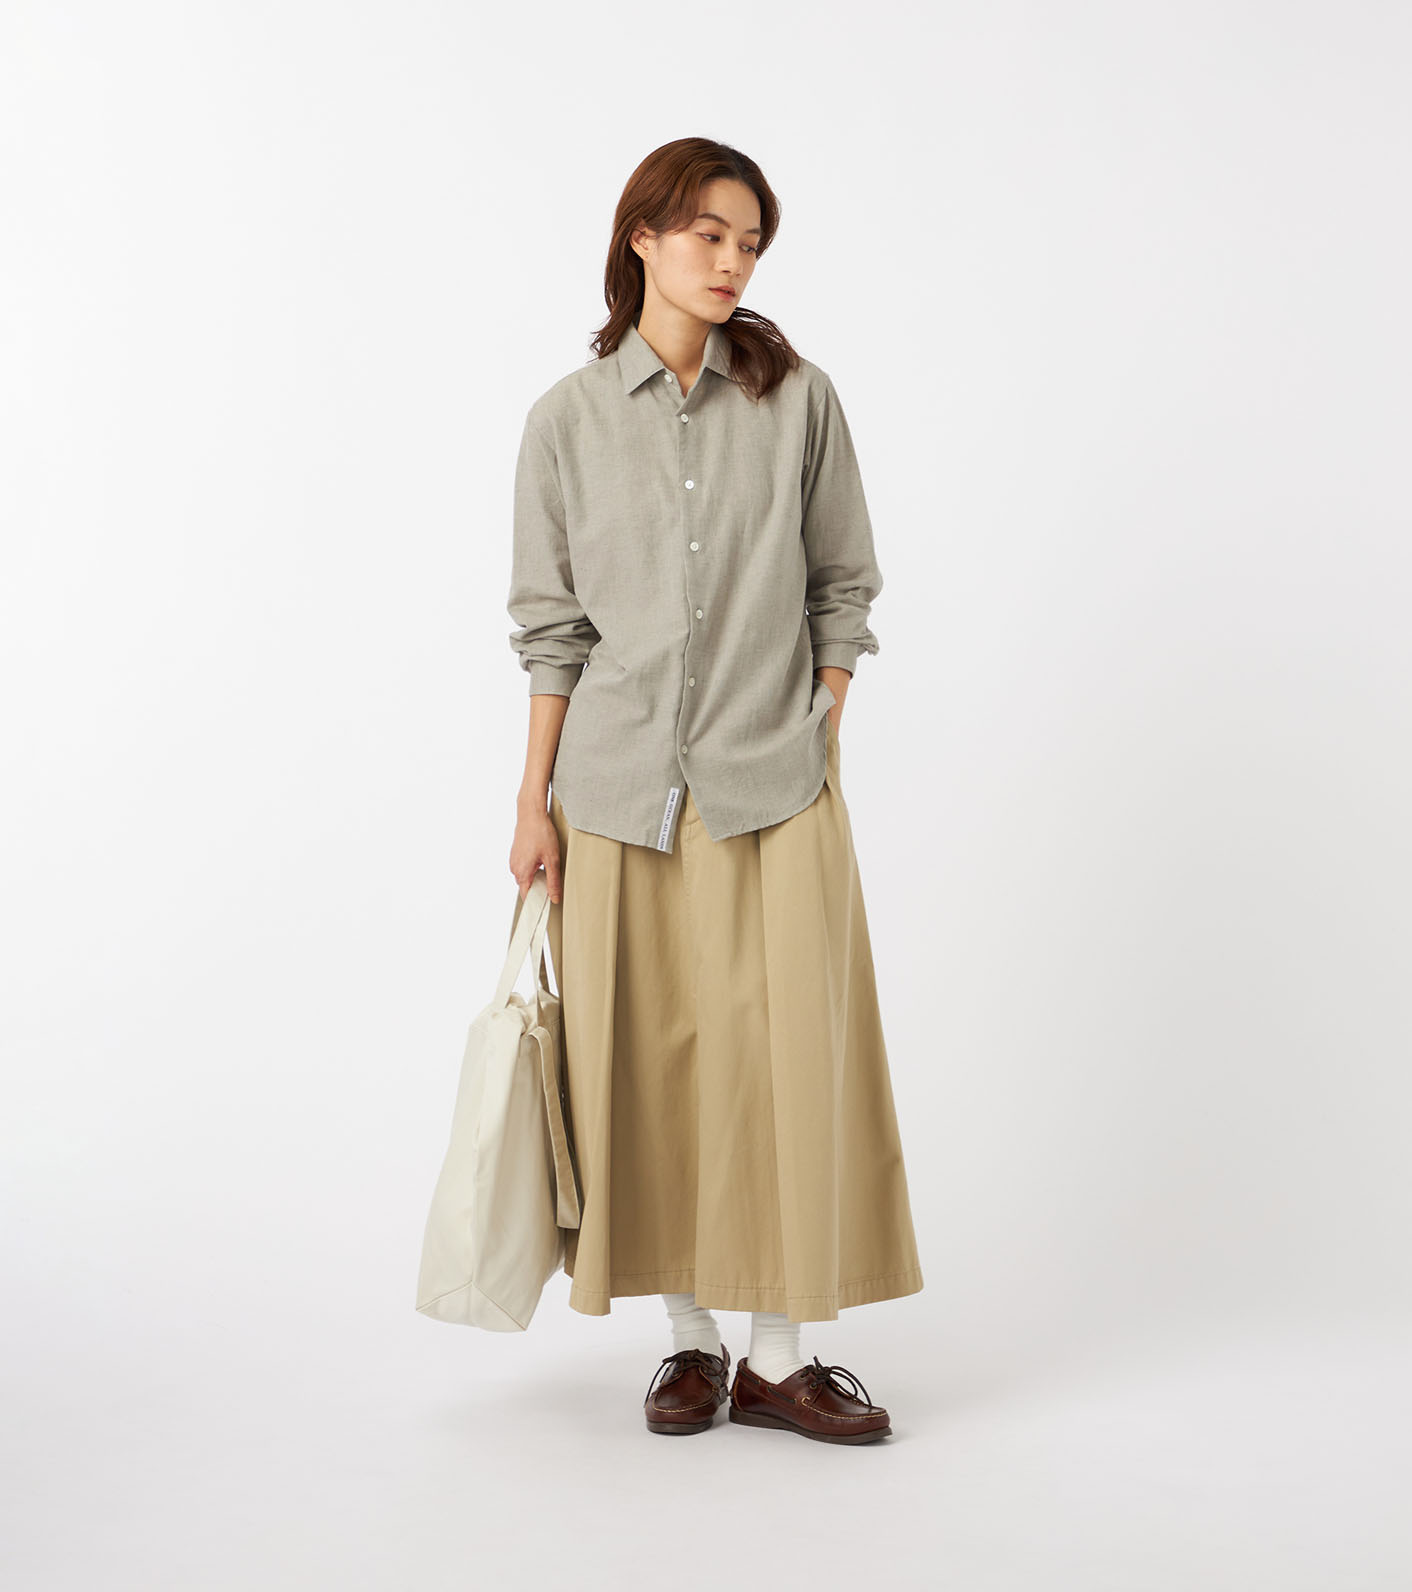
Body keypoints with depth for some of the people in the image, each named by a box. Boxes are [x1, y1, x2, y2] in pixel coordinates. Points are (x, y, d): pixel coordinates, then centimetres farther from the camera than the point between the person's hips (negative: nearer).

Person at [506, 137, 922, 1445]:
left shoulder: (799, 399, 3)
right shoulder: (569, 418, 3)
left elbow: (841, 592, 8)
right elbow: (551, 623, 5)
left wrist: (815, 742, 2)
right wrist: (533, 798, 3)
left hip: (774, 790, 0)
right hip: (620, 785, 1)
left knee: (788, 1052, -1)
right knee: (648, 1056, 5)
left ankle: (778, 1356, 11)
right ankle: (688, 1336, 20)